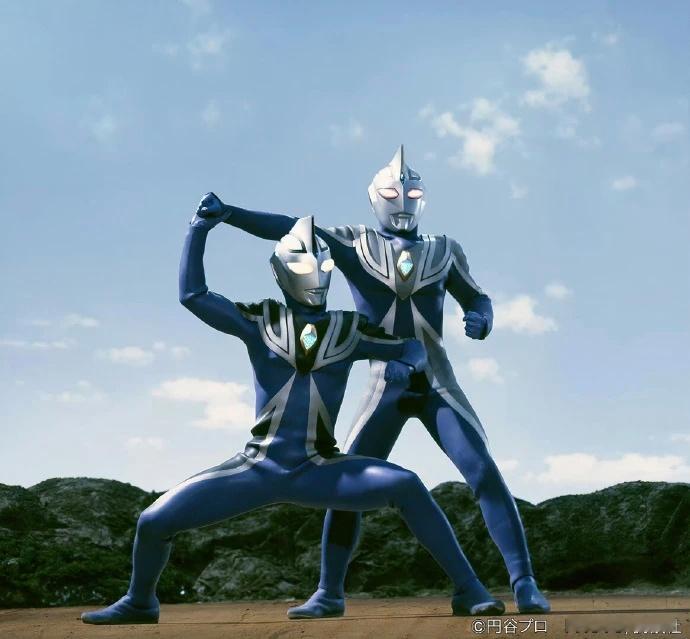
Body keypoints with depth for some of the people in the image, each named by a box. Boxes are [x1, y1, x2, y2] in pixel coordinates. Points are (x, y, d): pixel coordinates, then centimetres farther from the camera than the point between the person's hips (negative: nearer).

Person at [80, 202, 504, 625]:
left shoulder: (349, 329, 5)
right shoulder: (260, 320, 3)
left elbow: (415, 349, 10)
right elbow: (192, 295, -3)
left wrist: (402, 367, -13)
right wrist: (199, 231, -9)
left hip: (319, 471, 0)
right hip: (259, 468, 1)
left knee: (407, 486, -25)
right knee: (154, 522, -5)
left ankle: (468, 591, -12)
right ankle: (139, 603, 28)